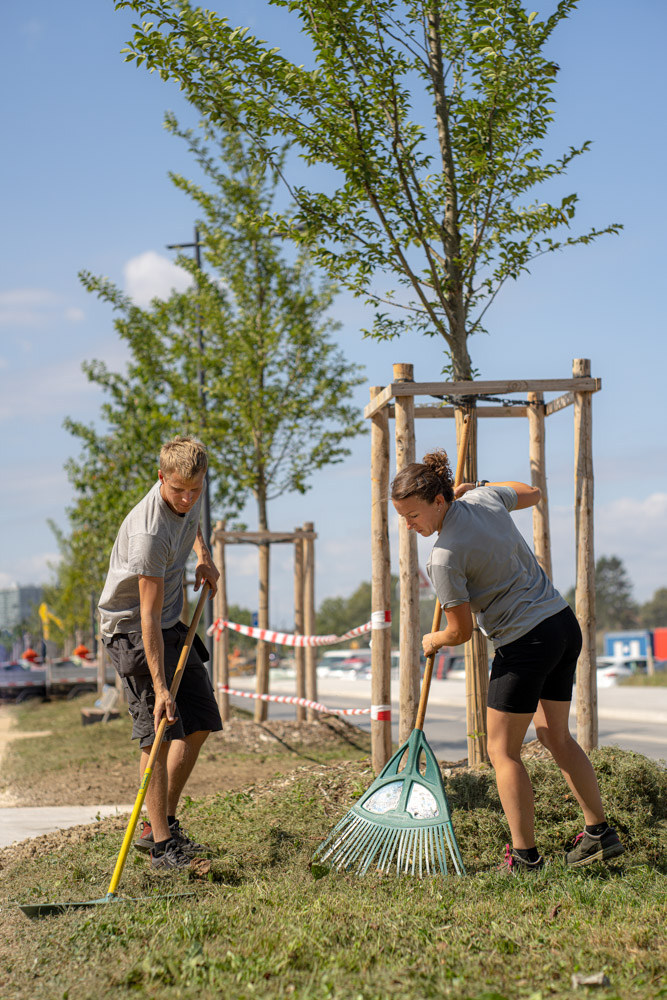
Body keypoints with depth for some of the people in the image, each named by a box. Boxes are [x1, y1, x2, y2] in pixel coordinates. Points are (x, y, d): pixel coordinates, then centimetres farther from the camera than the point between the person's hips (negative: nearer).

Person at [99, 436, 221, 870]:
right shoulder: (149, 532, -31)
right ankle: (161, 844, -11)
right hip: (131, 626, -9)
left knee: (199, 725, 7)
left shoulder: (191, 496, -7)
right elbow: (149, 615, -31)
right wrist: (159, 687, -33)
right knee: (160, 730, -15)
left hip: (172, 623, 9)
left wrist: (203, 555, 9)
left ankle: (162, 825, 15)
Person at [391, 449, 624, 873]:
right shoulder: (485, 498, 0)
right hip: (565, 624, 9)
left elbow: (461, 631, -11)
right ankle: (600, 833, 22)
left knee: (504, 751, 3)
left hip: (526, 643, -9)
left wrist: (433, 641, 10)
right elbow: (531, 494, 23)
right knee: (557, 736, 19)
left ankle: (525, 855, 4)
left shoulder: (445, 557, -21)